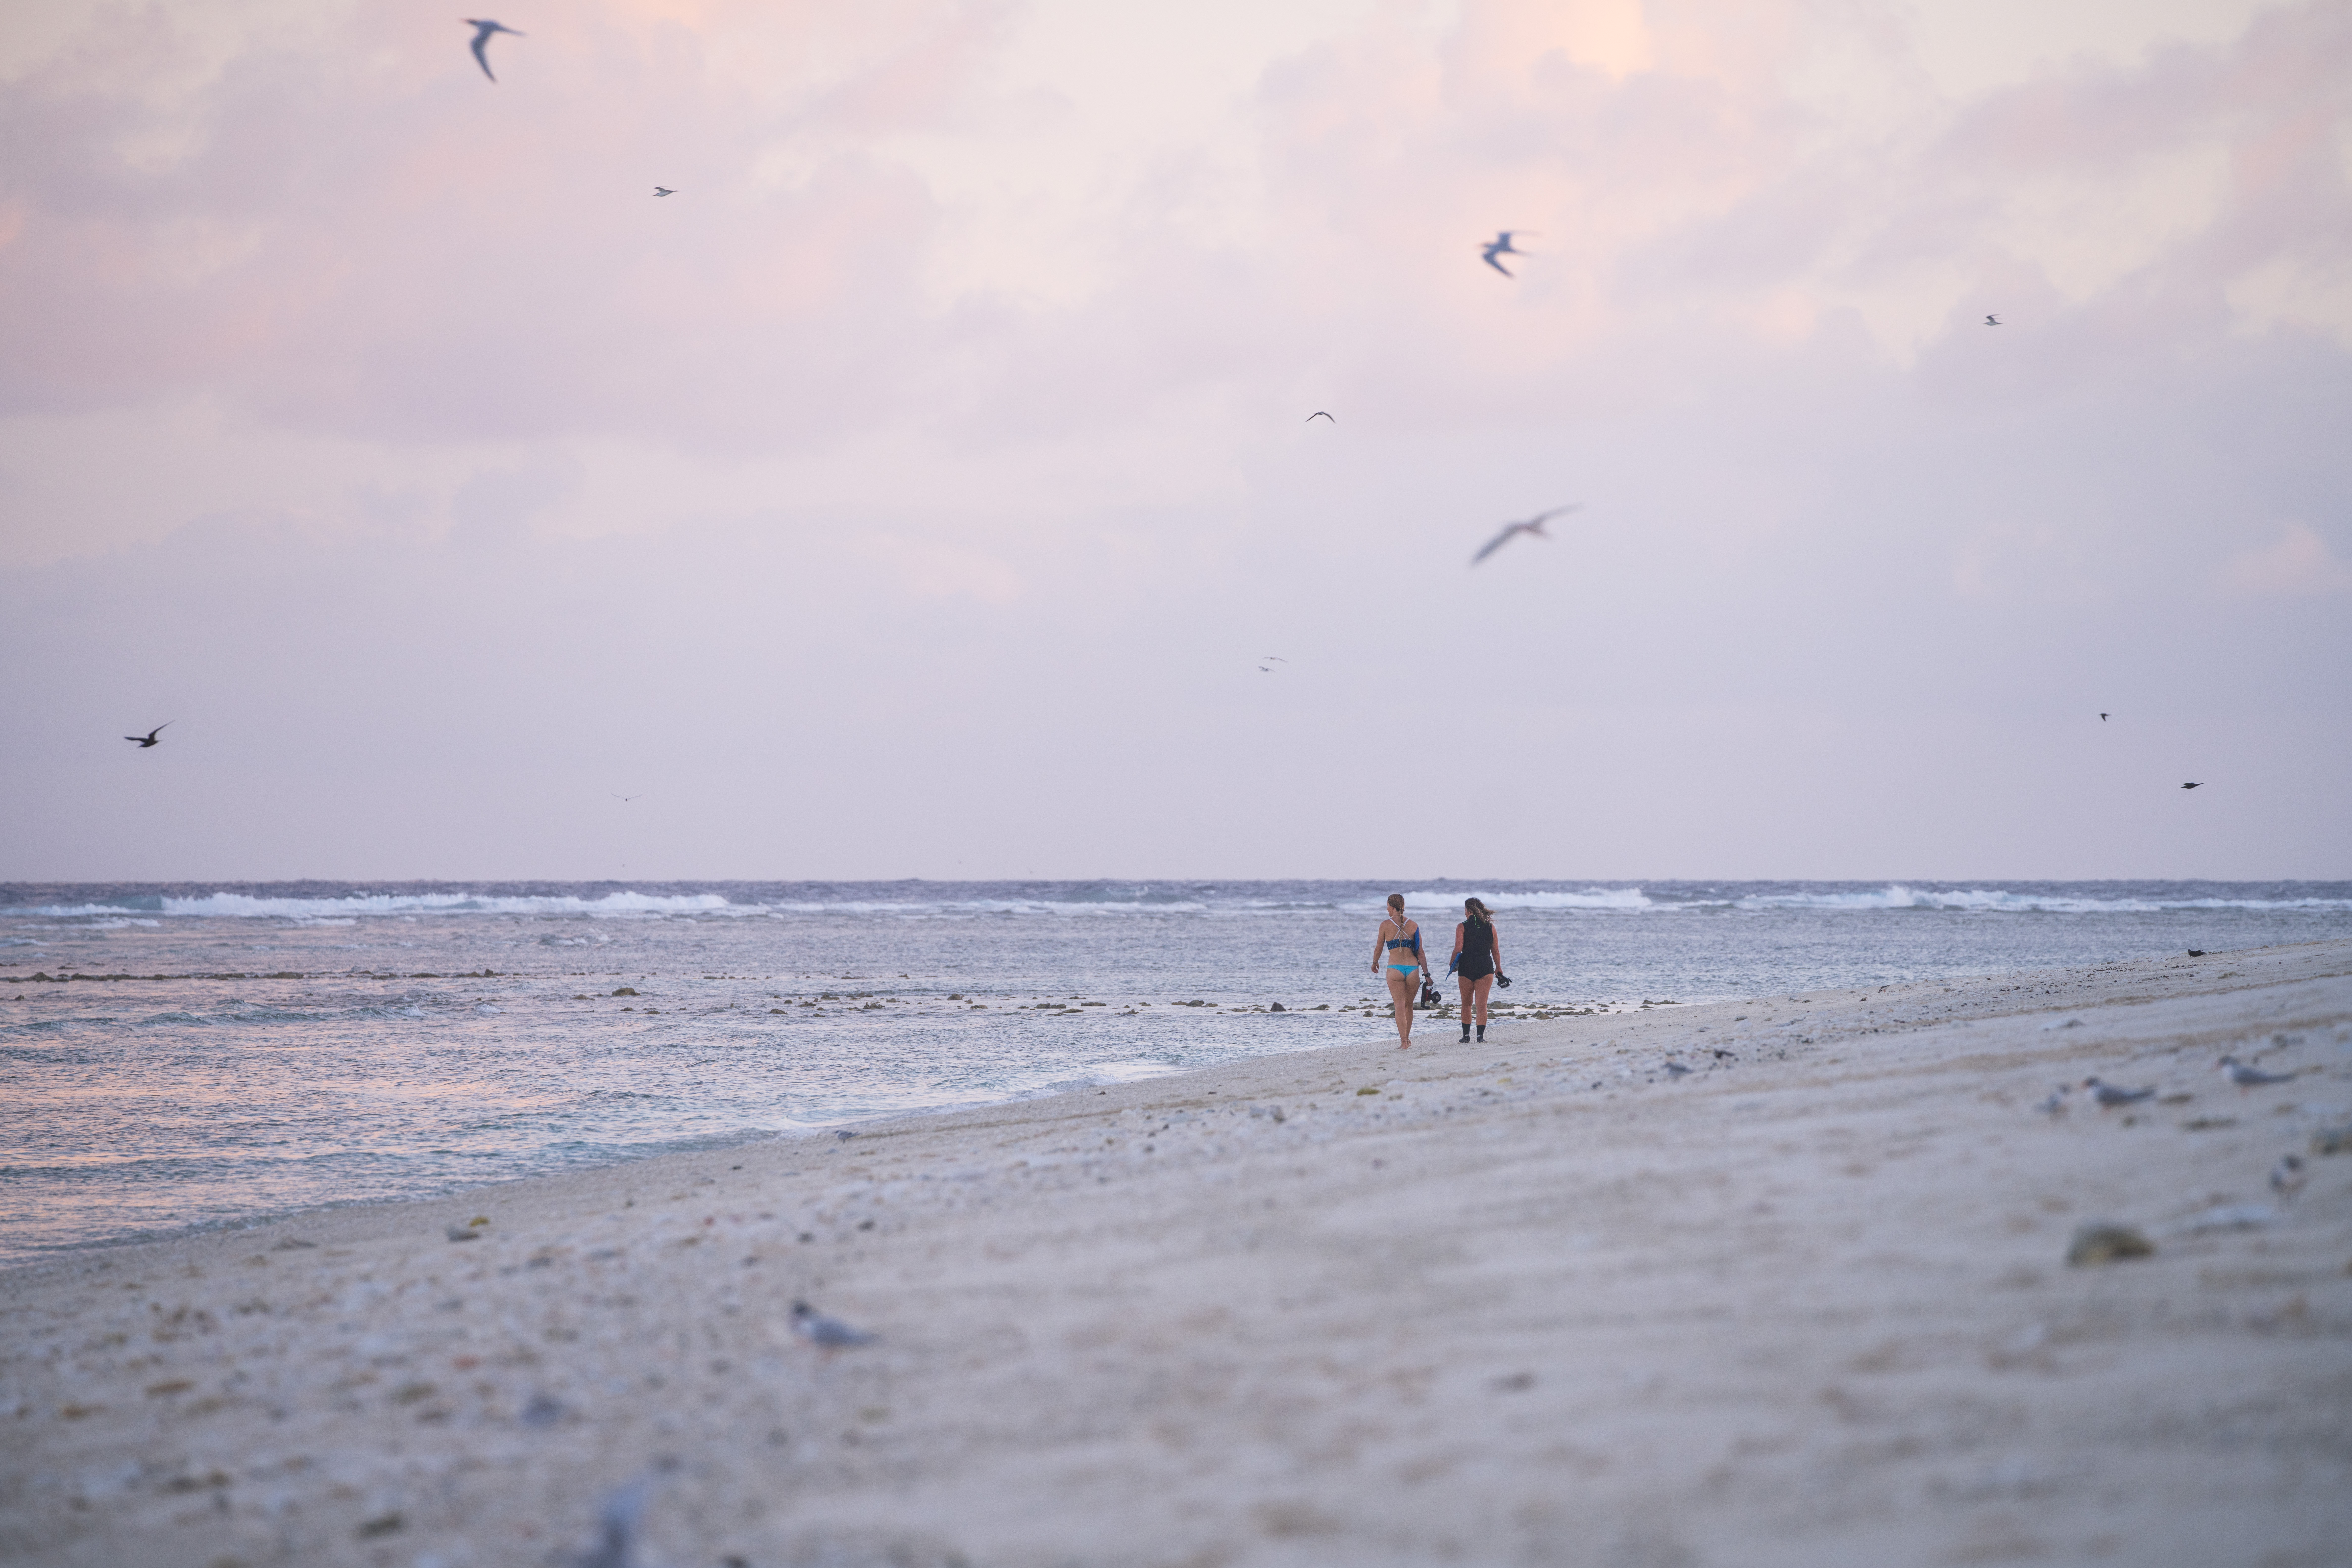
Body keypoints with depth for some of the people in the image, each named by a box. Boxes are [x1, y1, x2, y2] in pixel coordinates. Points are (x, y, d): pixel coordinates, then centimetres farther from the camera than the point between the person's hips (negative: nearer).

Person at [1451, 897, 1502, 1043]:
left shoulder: (1462, 927, -4)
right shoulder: (1490, 927, 4)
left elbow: (1458, 950, -10)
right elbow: (1496, 951, 6)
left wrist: (1453, 966, 5)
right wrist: (1499, 968, 18)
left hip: (1467, 968, -2)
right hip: (1486, 968, 2)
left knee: (1467, 1004, 11)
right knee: (1482, 1004, 2)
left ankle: (1466, 1036, 11)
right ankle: (1481, 1036, -8)